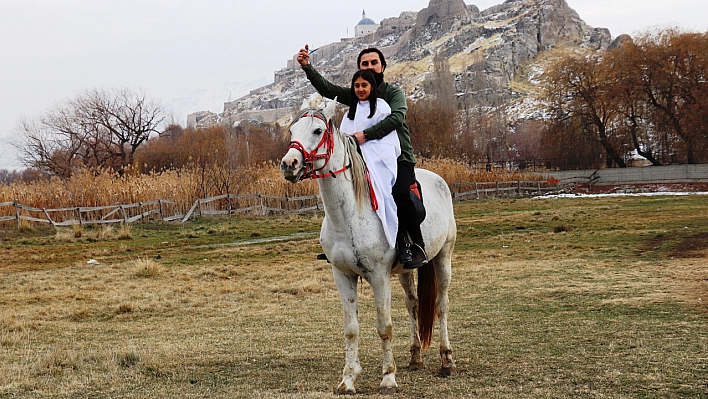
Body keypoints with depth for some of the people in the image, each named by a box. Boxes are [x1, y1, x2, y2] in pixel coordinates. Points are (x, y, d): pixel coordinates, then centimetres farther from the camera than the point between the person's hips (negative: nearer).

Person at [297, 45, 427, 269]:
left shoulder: (394, 93, -1)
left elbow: (396, 118, -21)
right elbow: (327, 88, 2)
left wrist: (366, 134, -32)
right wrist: (307, 67, -13)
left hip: (400, 159, -5)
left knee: (400, 194, -31)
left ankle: (418, 246, -19)